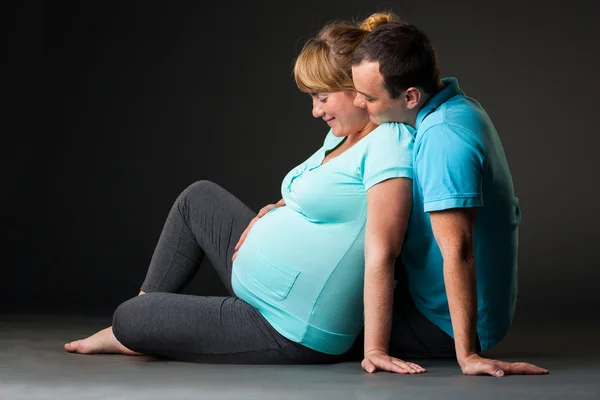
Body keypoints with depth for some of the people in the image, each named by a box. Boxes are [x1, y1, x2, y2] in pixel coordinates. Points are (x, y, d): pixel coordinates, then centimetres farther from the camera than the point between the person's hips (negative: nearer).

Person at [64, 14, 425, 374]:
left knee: (127, 321, -2)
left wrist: (375, 349, -29)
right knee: (198, 197, 25)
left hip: (287, 336, -10)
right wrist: (272, 211, 2)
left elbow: (382, 253, -27)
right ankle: (145, 308, 31)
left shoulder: (389, 145, -22)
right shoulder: (342, 134, 8)